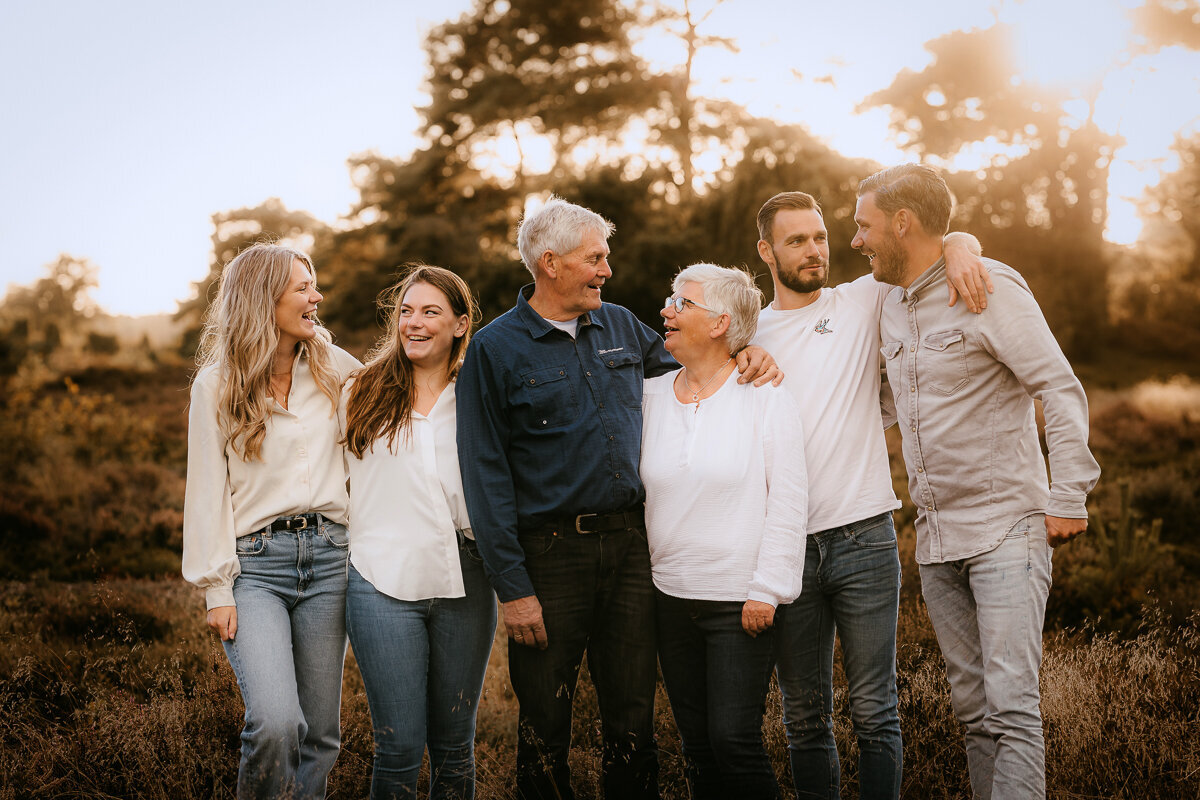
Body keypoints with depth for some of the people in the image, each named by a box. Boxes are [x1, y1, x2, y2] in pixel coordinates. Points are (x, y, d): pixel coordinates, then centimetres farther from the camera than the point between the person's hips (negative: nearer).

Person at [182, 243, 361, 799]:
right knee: (276, 723, -21)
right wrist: (216, 589, -6)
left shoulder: (334, 367, 10)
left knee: (319, 733, 5)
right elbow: (207, 491, 0)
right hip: (255, 563, -3)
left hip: (328, 555, 4)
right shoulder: (216, 384, 1)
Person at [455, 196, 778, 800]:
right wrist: (512, 587, -13)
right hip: (551, 553, -4)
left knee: (633, 718, 10)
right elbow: (486, 474, -8)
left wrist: (745, 359, 3)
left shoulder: (620, 326, 10)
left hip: (630, 545, 4)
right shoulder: (495, 349, -5)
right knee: (545, 727, 5)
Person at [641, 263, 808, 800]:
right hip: (670, 595, 5)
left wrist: (766, 589, -12)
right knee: (697, 745, 10)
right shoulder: (650, 396, 7)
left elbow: (788, 501, -7)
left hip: (741, 599, -4)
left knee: (734, 740, -8)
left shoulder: (765, 398, -5)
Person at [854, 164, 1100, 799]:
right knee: (973, 709, 9)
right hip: (936, 539, 7)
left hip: (1006, 528, -7)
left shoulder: (991, 288, -9)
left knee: (1012, 706, -11)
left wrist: (1068, 497, -13)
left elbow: (1062, 391, -10)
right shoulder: (891, 305, 14)